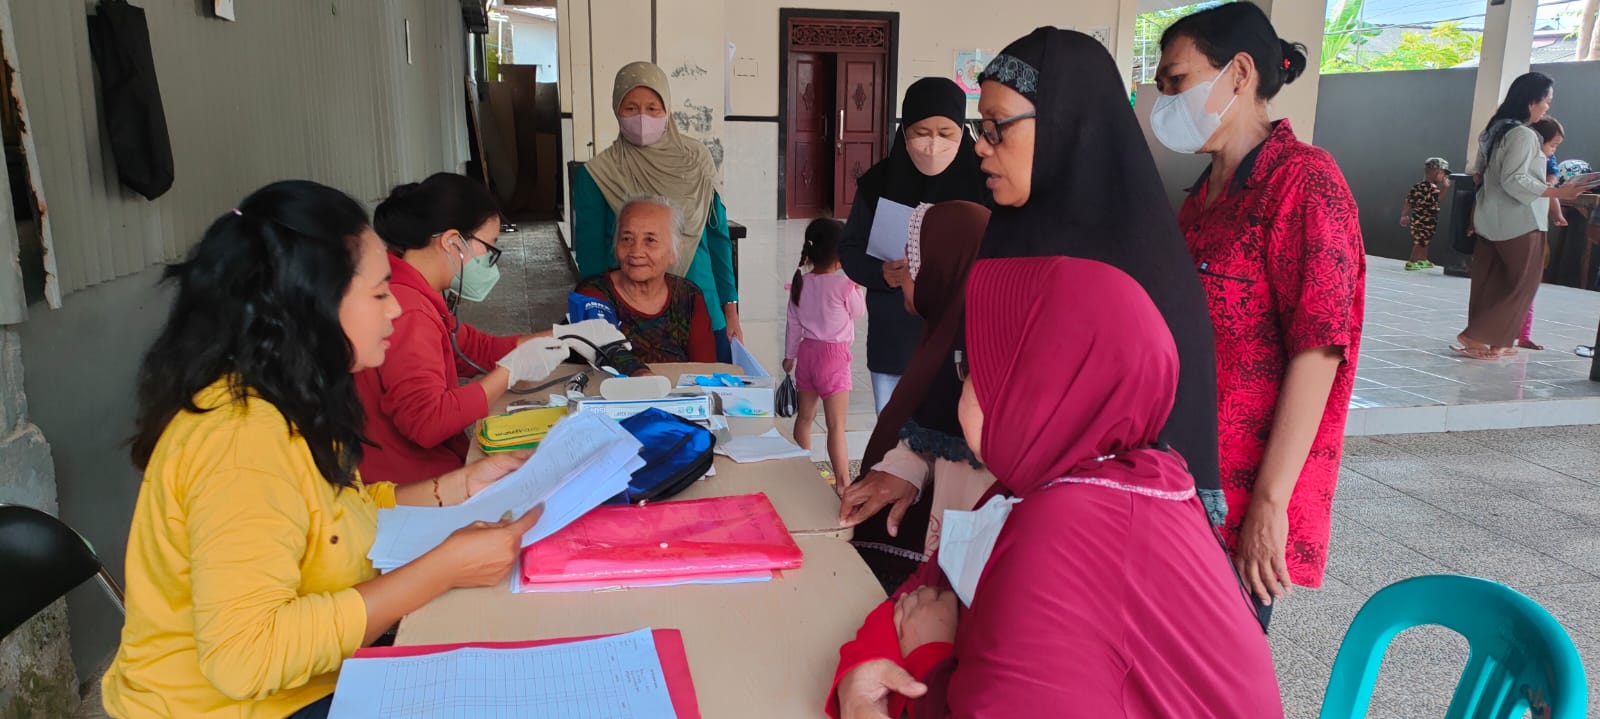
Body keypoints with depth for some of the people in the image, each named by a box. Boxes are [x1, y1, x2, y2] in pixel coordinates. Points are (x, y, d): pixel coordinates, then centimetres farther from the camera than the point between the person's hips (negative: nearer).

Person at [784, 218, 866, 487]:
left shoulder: (800, 283, -1)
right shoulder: (843, 285, -17)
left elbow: (793, 323, 7)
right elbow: (859, 311, 0)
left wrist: (789, 355, 18)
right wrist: (855, 286, 11)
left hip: (807, 351, 6)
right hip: (834, 354, -6)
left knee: (804, 416, 18)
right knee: (836, 425, -3)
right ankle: (842, 483, 1)